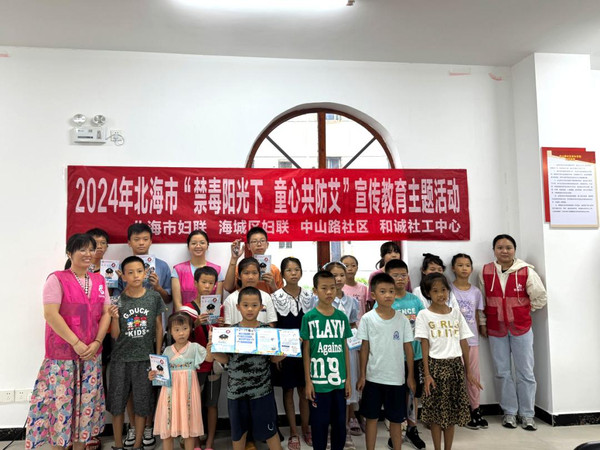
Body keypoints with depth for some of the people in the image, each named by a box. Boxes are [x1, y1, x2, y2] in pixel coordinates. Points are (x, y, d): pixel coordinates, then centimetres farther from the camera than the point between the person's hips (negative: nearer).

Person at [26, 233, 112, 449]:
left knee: (86, 402, 11)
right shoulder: (57, 279, -7)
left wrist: (96, 343, -7)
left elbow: (106, 313, 7)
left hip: (92, 354, 5)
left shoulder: (99, 281, 9)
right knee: (60, 401, 1)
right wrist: (76, 343, -17)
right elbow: (50, 314, -15)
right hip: (62, 354, -5)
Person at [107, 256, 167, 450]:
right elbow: (115, 335, -3)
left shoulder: (154, 297, -5)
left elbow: (158, 327, 3)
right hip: (121, 359, 0)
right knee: (117, 402, 11)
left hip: (145, 358, 0)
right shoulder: (118, 301, -6)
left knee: (142, 402, 10)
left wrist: (158, 355, 3)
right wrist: (115, 318, -21)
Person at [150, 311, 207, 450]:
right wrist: (153, 375, -8)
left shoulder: (195, 348, -2)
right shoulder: (167, 350, 6)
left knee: (189, 428, 6)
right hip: (170, 392, 2)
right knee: (167, 429, 5)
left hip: (188, 392, -2)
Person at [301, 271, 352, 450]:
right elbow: (306, 351, -4)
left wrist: (348, 378, 6)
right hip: (318, 381, -3)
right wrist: (308, 381, -5)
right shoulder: (309, 317, -7)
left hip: (339, 380, 3)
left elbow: (345, 348, 7)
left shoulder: (342, 317, 2)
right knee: (319, 423, 10)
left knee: (340, 422, 14)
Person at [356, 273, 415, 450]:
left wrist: (410, 375, 3)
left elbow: (408, 348, 2)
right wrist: (362, 375, -1)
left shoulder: (402, 319, -4)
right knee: (372, 418, 11)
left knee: (396, 419, 12)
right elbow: (364, 348, -1)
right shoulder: (367, 319, -7)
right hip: (373, 377, -1)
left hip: (396, 378, 1)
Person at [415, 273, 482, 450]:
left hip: (456, 365, 3)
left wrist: (468, 371, 8)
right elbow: (424, 346, -7)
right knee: (436, 411, 4)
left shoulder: (456, 313, 6)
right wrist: (427, 374, -12)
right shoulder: (424, 315, -5)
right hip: (436, 365, -3)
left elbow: (464, 343, 8)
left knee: (452, 410, 10)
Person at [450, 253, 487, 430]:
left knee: (474, 375, 11)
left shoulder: (476, 292, 7)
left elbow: (477, 316, 12)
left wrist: (477, 334, 6)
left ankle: (475, 409, 24)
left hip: (472, 340, 4)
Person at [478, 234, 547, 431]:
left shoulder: (526, 271, -9)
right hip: (495, 329, 2)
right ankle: (510, 412, 22)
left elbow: (540, 297, 1)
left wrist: (524, 311, 5)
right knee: (502, 372, 9)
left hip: (521, 328, -1)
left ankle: (527, 414, 18)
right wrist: (483, 322, 7)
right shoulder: (485, 272, -3)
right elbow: (482, 299, 6)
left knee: (525, 372, 5)